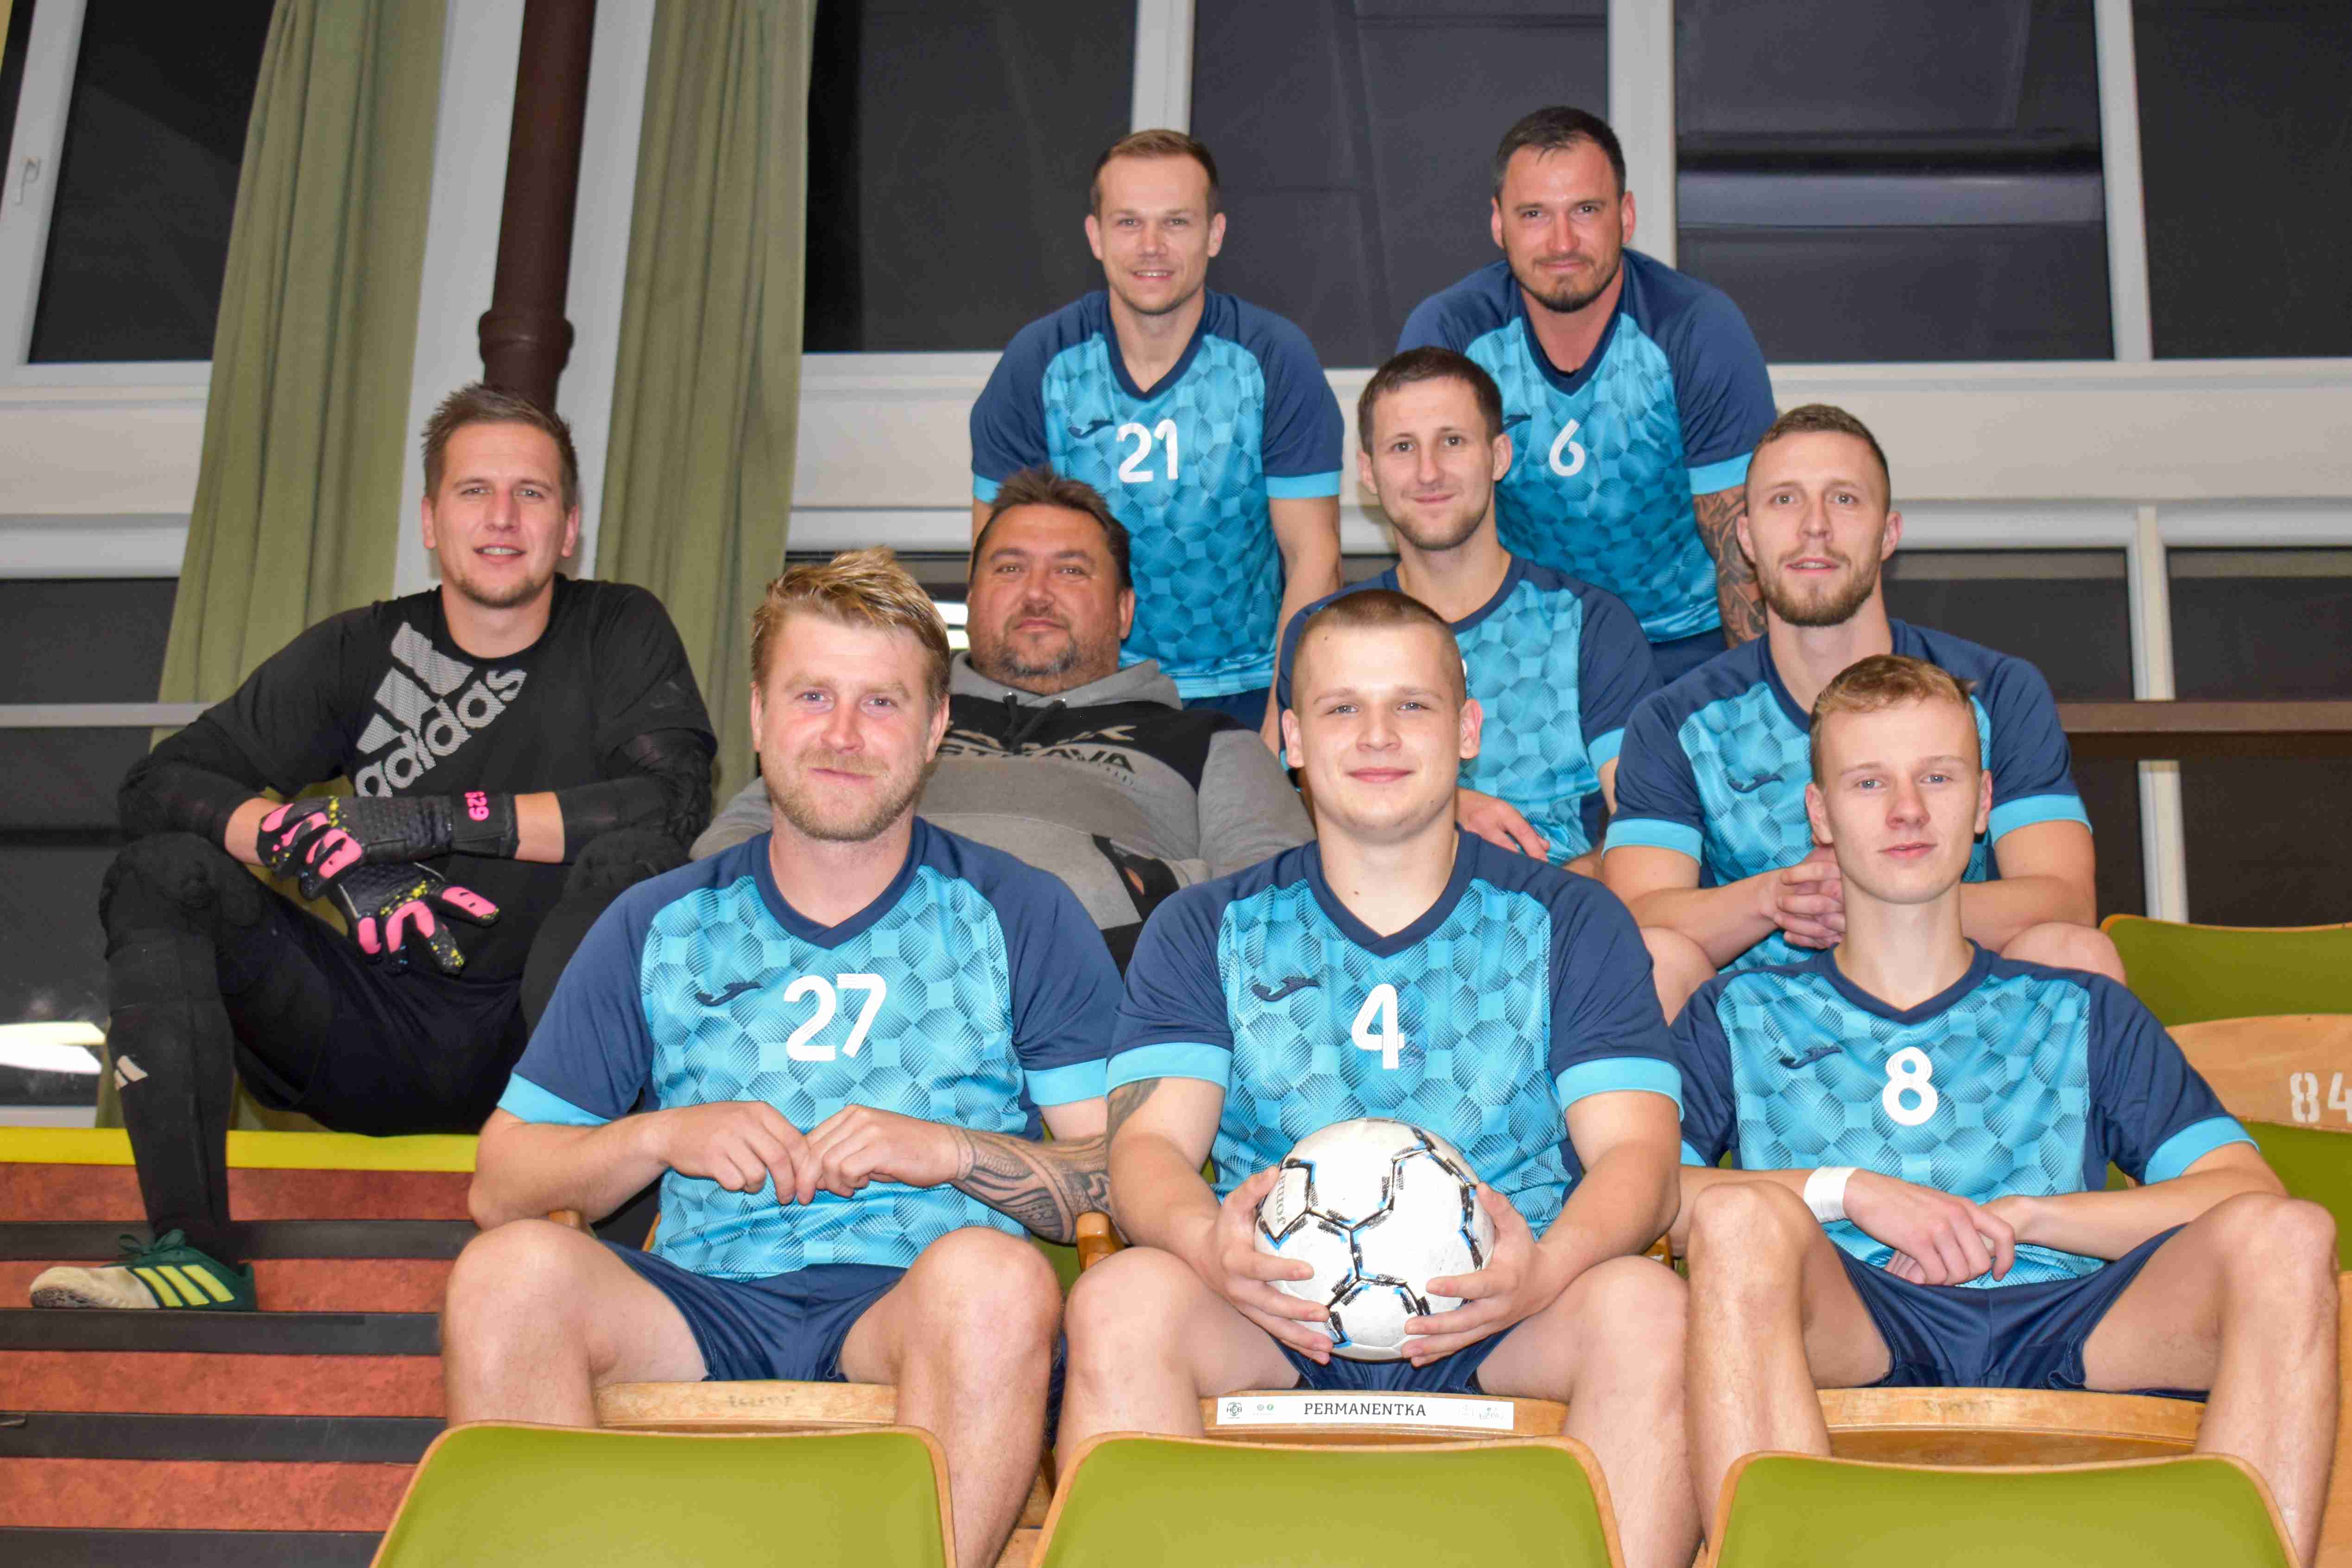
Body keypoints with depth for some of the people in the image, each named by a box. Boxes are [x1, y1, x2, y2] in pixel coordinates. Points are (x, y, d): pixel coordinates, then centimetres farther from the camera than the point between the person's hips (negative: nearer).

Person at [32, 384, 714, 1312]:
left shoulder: (621, 635, 1)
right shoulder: (361, 654, 5)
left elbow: (674, 798, -17)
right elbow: (158, 784, -2)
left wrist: (440, 820, -21)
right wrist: (336, 859, -21)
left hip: (542, 1030, -2)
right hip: (375, 1043, 3)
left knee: (633, 854, -28)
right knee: (163, 872, -14)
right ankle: (192, 1253, -26)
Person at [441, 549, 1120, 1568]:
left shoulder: (1022, 920, 11)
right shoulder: (658, 929, 17)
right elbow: (499, 1187, 12)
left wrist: (957, 1151, -12)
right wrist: (660, 1136, -6)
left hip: (912, 1305, -2)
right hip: (701, 1310, 2)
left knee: (993, 1274, -36)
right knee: (510, 1269, -27)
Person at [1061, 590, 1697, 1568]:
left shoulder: (1571, 924, 13)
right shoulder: (1204, 931, 15)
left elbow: (1635, 1152, 1)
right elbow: (1151, 1140, 1)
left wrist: (1547, 1268, -23)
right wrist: (1209, 1243, -24)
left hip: (1498, 1318, 0)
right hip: (1272, 1314, 1)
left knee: (1644, 1305, -31)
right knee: (1123, 1297, -30)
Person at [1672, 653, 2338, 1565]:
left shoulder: (2082, 1013, 27)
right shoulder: (1741, 1016, 23)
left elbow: (2247, 1193, 11)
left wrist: (2018, 1216, -2)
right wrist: (1847, 1191, -7)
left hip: (2059, 1321, 2)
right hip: (1854, 1333, -2)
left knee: (2287, 1237, -25)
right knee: (1737, 1217, -34)